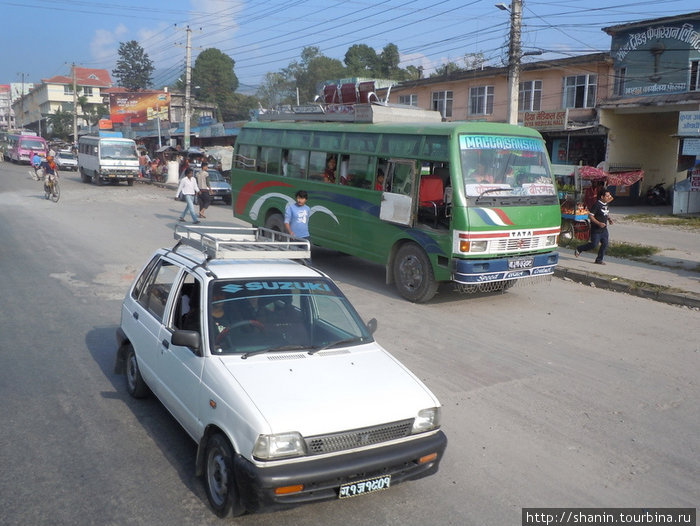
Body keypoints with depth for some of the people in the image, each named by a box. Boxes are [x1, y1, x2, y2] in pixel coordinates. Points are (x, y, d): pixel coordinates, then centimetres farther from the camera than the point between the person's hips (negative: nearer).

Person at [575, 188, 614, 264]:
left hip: (604, 229, 8)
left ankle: (599, 259, 14)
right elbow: (590, 216, -19)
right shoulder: (597, 205, -16)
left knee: (605, 244, 3)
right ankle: (578, 249, 17)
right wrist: (598, 223, -25)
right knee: (594, 244, -5)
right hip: (596, 229, -8)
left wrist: (609, 219, 6)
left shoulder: (605, 204, 10)